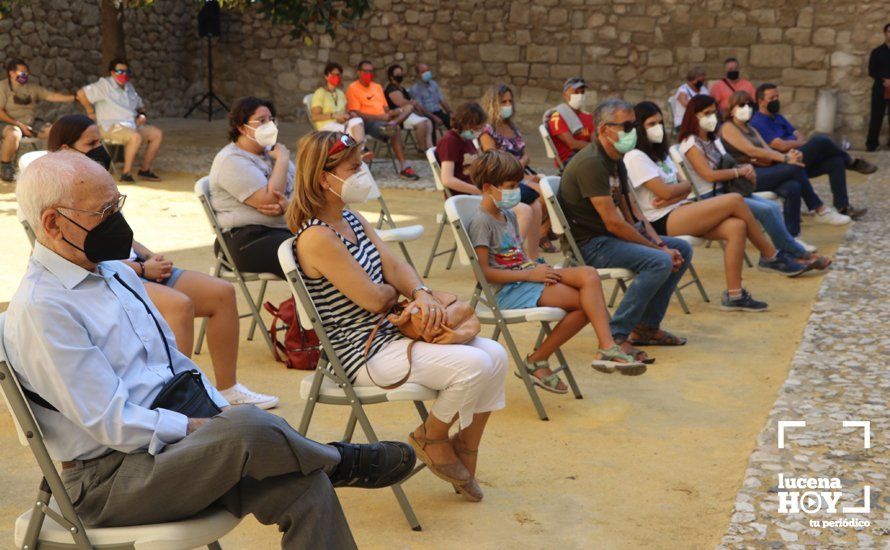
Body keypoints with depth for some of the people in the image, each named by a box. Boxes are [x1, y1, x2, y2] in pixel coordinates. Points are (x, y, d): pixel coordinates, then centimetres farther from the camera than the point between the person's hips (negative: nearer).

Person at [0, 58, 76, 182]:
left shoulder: (32, 86, 8)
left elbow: (51, 96, 2)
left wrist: (74, 97, -11)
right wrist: (19, 125, -20)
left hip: (30, 123, 6)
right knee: (14, 134, -39)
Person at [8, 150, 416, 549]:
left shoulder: (115, 272, 14)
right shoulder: (40, 309, -15)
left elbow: (173, 360, 20)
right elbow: (113, 424, -19)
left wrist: (222, 413, 4)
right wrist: (205, 429, -15)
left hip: (170, 439, 8)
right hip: (108, 481, -8)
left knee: (304, 488, -15)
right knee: (247, 427, -32)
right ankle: (339, 462, -2)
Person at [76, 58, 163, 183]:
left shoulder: (129, 87, 20)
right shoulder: (105, 85, -4)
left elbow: (140, 105, 31)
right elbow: (81, 94, -13)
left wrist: (142, 115, 9)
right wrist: (91, 112, -7)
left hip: (132, 125, 8)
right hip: (111, 127, -8)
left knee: (158, 134, -8)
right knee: (136, 137, -36)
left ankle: (145, 170, -4)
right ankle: (126, 173, -28)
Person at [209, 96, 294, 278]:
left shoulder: (271, 151, 19)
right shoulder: (232, 161, -6)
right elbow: (269, 200, -18)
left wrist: (287, 205, -13)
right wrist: (282, 159, -6)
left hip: (289, 228, 8)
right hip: (249, 240, -8)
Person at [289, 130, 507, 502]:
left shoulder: (351, 219, 10)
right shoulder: (316, 238, -21)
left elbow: (395, 265, 7)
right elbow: (375, 299, -21)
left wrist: (421, 294, -14)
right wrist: (401, 292, 2)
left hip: (389, 333, 10)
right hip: (364, 353, -10)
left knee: (495, 354, 0)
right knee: (474, 365, -22)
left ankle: (465, 451, 15)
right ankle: (431, 437, 6)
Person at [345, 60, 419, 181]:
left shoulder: (378, 87, 24)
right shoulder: (353, 88, 0)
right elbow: (356, 113, -11)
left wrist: (390, 113, -6)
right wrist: (380, 117, -19)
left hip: (383, 119, 7)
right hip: (368, 122, -7)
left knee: (408, 109, -13)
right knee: (394, 130, -33)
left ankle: (391, 124, -41)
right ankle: (403, 168, -37)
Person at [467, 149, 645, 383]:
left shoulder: (508, 215, 18)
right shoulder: (481, 222, -11)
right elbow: (483, 272, -18)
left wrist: (537, 268, -2)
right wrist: (530, 274, -17)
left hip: (526, 276, 9)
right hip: (509, 290, -9)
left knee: (588, 274, -17)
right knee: (586, 301, -21)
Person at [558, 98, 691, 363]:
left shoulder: (615, 161, 13)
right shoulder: (591, 163, -20)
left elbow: (630, 211, 15)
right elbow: (613, 223, -23)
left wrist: (656, 240, -2)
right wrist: (657, 249, -17)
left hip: (610, 237, 10)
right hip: (588, 244, -10)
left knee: (682, 250, 9)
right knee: (660, 262, -27)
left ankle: (646, 327, 12)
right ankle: (615, 337, -22)